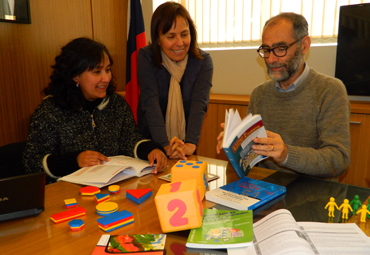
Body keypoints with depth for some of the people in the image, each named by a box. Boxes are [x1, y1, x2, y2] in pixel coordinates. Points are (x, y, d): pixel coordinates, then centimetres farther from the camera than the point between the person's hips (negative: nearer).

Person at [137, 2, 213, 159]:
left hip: (187, 142, 0)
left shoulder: (203, 61, -7)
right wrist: (164, 145, -31)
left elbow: (199, 104, -19)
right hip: (151, 140, 0)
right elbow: (151, 103, -20)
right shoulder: (146, 58, -9)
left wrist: (191, 143, -33)